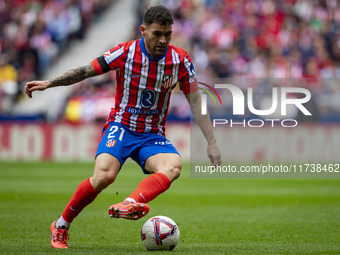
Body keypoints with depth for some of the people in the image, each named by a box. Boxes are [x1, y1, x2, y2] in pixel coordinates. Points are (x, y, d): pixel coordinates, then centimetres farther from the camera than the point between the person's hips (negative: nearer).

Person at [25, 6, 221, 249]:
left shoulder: (181, 60, -4)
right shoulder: (126, 52, -9)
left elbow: (196, 102, 3)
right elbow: (86, 71, 1)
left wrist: (212, 143, 1)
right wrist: (48, 83, -7)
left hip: (153, 136, 3)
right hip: (121, 127, -2)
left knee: (174, 166, -31)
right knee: (104, 175, -29)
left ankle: (130, 205, -57)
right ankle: (61, 226, -8)